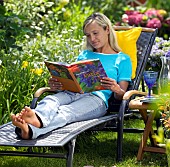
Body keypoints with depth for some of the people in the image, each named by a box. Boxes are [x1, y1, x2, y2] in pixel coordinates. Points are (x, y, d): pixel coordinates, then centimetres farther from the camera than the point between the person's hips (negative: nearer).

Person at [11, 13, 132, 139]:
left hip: (97, 97, -5)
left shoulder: (122, 59, 18)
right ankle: (36, 118, -68)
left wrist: (116, 89, -14)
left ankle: (30, 130, -68)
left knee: (65, 112, -38)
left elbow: (121, 96, 11)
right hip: (71, 93, 5)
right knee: (49, 100, -33)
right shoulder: (84, 55, 34)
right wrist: (55, 85, 2)